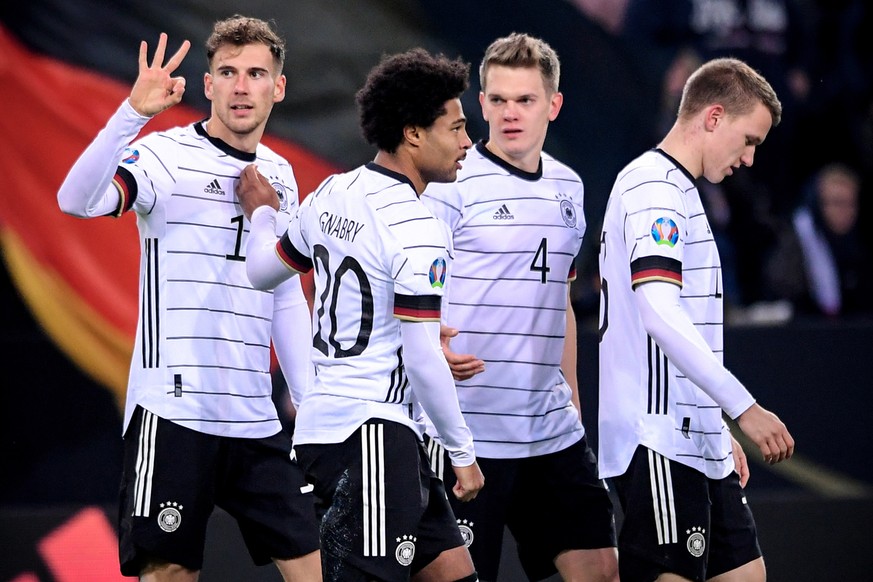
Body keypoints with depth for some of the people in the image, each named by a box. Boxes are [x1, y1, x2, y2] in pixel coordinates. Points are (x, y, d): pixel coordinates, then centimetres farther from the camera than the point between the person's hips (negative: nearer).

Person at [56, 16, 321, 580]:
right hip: (175, 408, -6)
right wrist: (133, 112, -37)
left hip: (257, 420, 6)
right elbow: (76, 200, -25)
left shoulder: (280, 175, 13)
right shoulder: (168, 154, -6)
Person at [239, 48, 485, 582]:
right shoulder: (416, 228, -15)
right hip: (371, 431, -10)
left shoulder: (332, 194, 9)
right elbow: (423, 361, -15)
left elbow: (264, 271, 25)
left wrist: (262, 213, 44)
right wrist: (463, 451, -5)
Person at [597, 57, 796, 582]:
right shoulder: (654, 189, -12)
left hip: (697, 441, 10)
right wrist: (744, 409, -23)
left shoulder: (678, 191, 21)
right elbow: (660, 314, -23)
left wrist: (721, 431, 24)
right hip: (659, 441, -10)